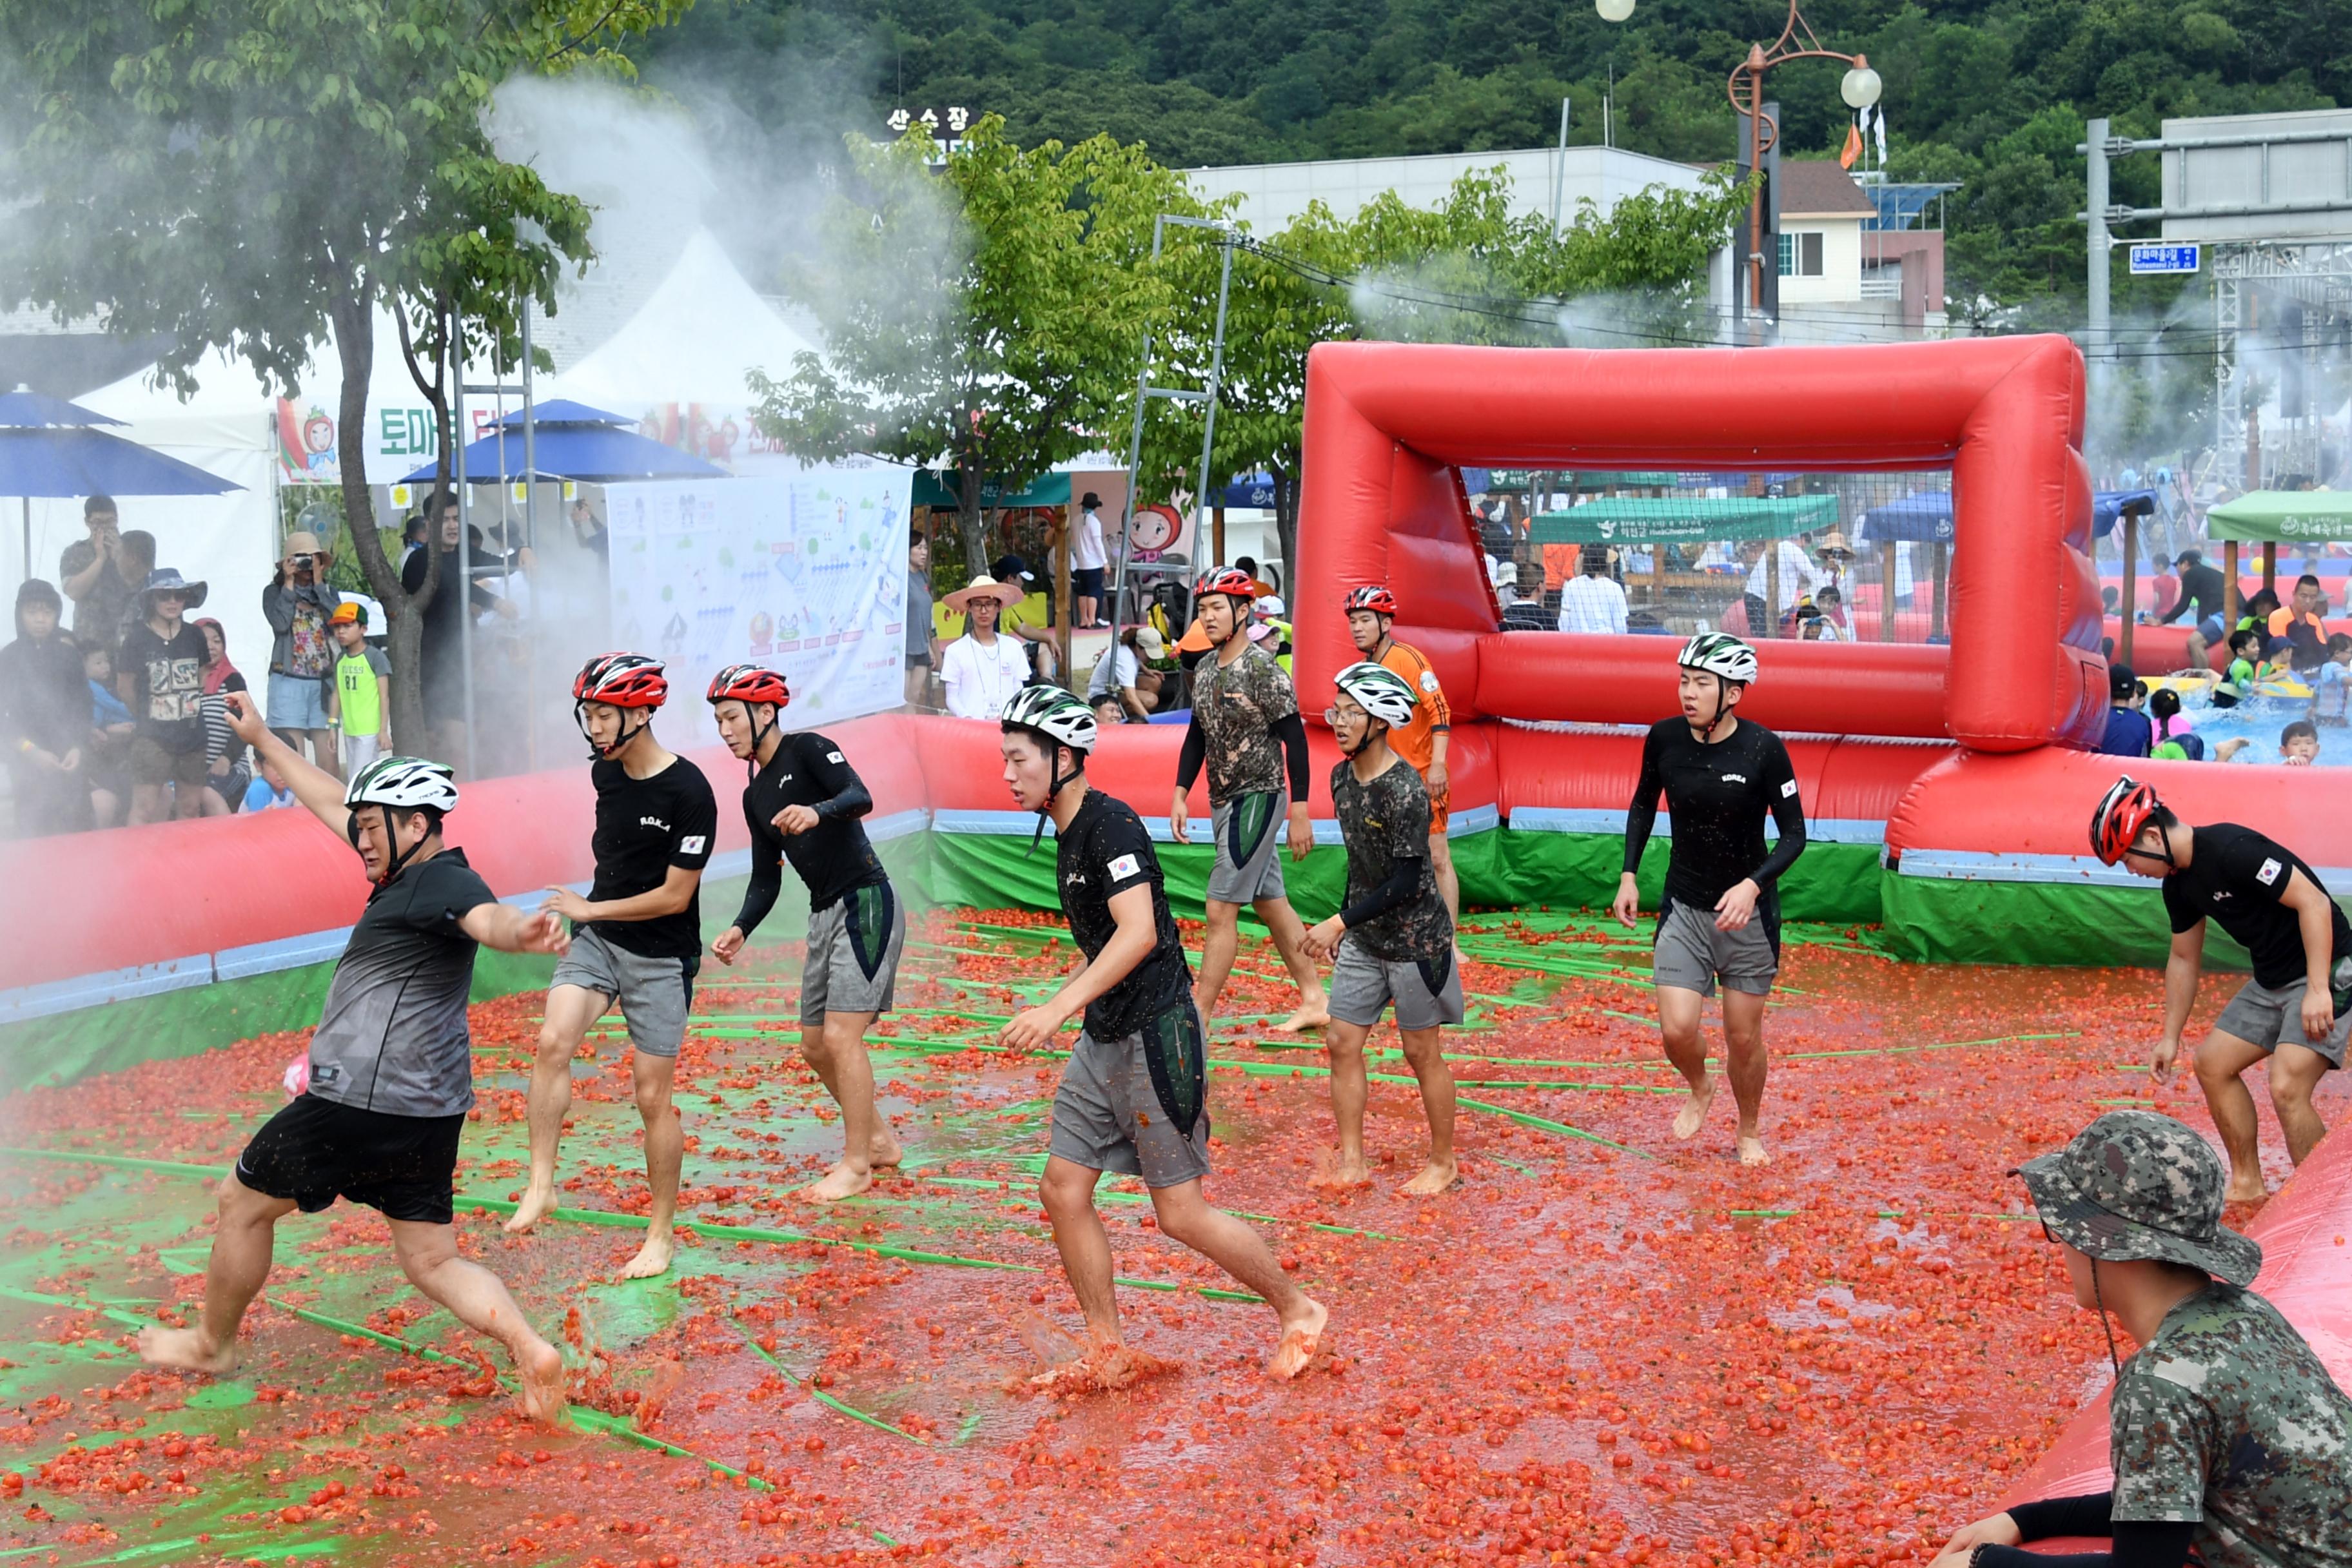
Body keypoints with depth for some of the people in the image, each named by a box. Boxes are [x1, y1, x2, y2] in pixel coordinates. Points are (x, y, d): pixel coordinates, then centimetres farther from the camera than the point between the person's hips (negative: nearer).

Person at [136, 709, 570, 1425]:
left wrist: (523, 932, -61)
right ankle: (530, 1350, -13)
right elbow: (336, 806, 27)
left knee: (244, 1201, 14)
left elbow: (486, 915, -37)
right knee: (432, 1262, 7)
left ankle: (213, 1344, 32)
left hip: (360, 1100, -9)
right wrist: (262, 740, 34)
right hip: (430, 1114, 9)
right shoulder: (412, 874, 14)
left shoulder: (441, 880, -14)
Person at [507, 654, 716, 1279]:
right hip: (596, 941, 5)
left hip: (660, 961, -5)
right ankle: (540, 1185, -13)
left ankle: (662, 1233, 16)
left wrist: (590, 909, -13)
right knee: (553, 1041, -21)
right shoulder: (604, 772, 1)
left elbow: (676, 895, -18)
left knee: (653, 1097, 1)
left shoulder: (689, 793, -20)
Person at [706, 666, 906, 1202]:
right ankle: (879, 1139, 29)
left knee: (841, 1037, -12)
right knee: (815, 1045, 12)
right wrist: (740, 930, -2)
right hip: (824, 914, 9)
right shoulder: (755, 796, 15)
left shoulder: (808, 750, -8)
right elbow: (766, 879, 15)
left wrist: (817, 811, -46)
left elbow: (861, 797, -26)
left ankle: (856, 1165, -2)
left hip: (866, 903, -9)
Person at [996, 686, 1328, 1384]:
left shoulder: (1112, 823, -18)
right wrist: (1065, 1007, 23)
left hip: (1155, 1035, -10)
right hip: (1104, 1039, 10)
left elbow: (1139, 933, -30)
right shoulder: (1068, 833, 12)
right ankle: (1109, 1355, 16)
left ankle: (1298, 1311, 17)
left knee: (1179, 1212, -2)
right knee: (1062, 1189, 5)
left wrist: (1063, 1004, -38)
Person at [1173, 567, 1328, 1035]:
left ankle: (1198, 1017, -6)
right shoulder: (1206, 668, 7)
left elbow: (1295, 740, -15)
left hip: (1258, 798, -8)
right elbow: (1197, 735, 17)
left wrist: (1300, 815, -16)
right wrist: (1180, 796, 10)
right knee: (1270, 904, 13)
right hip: (1223, 801, 8)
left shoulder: (1262, 668, -16)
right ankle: (1314, 1003, 22)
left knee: (1221, 909, -9)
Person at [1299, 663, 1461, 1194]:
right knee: (1341, 1042, 7)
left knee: (1421, 1051, 5)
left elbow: (1406, 882, -24)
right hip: (1363, 936, 8)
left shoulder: (1404, 790, -24)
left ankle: (1443, 1163, 22)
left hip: (1414, 937, -8)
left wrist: (1341, 922, -24)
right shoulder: (1342, 777, 1)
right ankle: (1351, 1162, 17)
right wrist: (1343, 926, 16)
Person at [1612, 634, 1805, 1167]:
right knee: (1676, 1030, -8)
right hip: (1684, 906, 2)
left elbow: (1795, 833, -10)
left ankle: (1750, 1131, 33)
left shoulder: (1763, 749, -17)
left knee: (1743, 1037, 7)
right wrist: (1629, 874, 5)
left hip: (1748, 908, -2)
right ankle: (1700, 1088, 27)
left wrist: (1752, 886, -25)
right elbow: (1644, 804, 11)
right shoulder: (1664, 738, -9)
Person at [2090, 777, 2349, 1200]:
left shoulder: (2232, 850, -23)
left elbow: (2314, 902, -24)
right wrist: (2170, 1037, 22)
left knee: (2286, 1088, -20)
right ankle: (2247, 1185, 20)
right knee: (2213, 1063, 10)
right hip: (2272, 979, 10)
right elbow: (2184, 960, 19)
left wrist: (2317, 990, -27)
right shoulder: (2179, 884, 6)